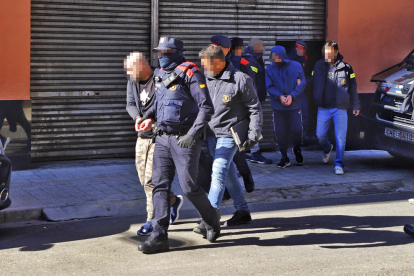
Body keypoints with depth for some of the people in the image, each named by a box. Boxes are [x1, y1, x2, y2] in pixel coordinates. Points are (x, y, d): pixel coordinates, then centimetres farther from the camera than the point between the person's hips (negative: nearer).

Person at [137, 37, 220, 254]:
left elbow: (206, 107, -14)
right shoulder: (161, 75, 13)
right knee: (160, 185, 0)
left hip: (184, 140, -7)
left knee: (188, 187, -3)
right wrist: (147, 116, 15)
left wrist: (192, 134, -21)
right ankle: (159, 236, 0)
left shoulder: (190, 73, -10)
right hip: (162, 138, 7)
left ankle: (211, 218, 24)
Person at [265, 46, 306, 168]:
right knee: (280, 132, 2)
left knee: (297, 129, 0)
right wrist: (280, 96, -16)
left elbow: (302, 83, 0)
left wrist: (291, 95, -12)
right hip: (278, 107, 1)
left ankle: (297, 151, 29)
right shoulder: (270, 69, 3)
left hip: (294, 105, -1)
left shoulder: (296, 66, 0)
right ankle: (284, 157, 16)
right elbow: (269, 87, 1)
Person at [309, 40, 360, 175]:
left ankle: (339, 164, 4)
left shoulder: (345, 68, 0)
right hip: (323, 108, 2)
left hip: (340, 108, -2)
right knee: (320, 135, 5)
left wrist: (355, 105, 8)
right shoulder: (319, 65, 5)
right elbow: (312, 83, 18)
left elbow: (353, 88, 6)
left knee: (340, 137, -6)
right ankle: (327, 149, 38)